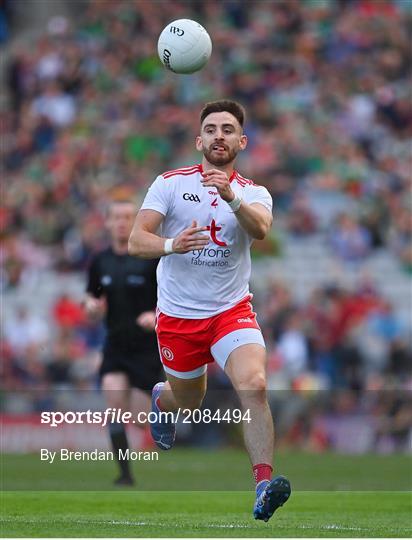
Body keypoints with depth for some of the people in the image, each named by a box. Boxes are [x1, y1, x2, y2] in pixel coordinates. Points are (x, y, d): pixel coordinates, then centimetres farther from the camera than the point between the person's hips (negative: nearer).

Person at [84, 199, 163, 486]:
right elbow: (92, 300, 16)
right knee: (114, 401, -16)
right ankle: (125, 473, -9)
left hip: (147, 346, -3)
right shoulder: (100, 262, 6)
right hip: (115, 346, 3)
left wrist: (158, 316, -21)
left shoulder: (152, 258, -7)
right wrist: (92, 308, -8)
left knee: (141, 416, -4)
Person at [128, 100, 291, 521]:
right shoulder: (170, 183, -2)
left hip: (231, 310, 0)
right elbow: (136, 241, -10)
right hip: (177, 314, 0)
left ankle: (263, 484, -27)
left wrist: (231, 198, -43)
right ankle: (161, 398, 52)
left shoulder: (254, 193, 0)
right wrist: (171, 244, -31)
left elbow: (260, 229, -23)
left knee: (254, 385, -24)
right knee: (188, 402, 15)